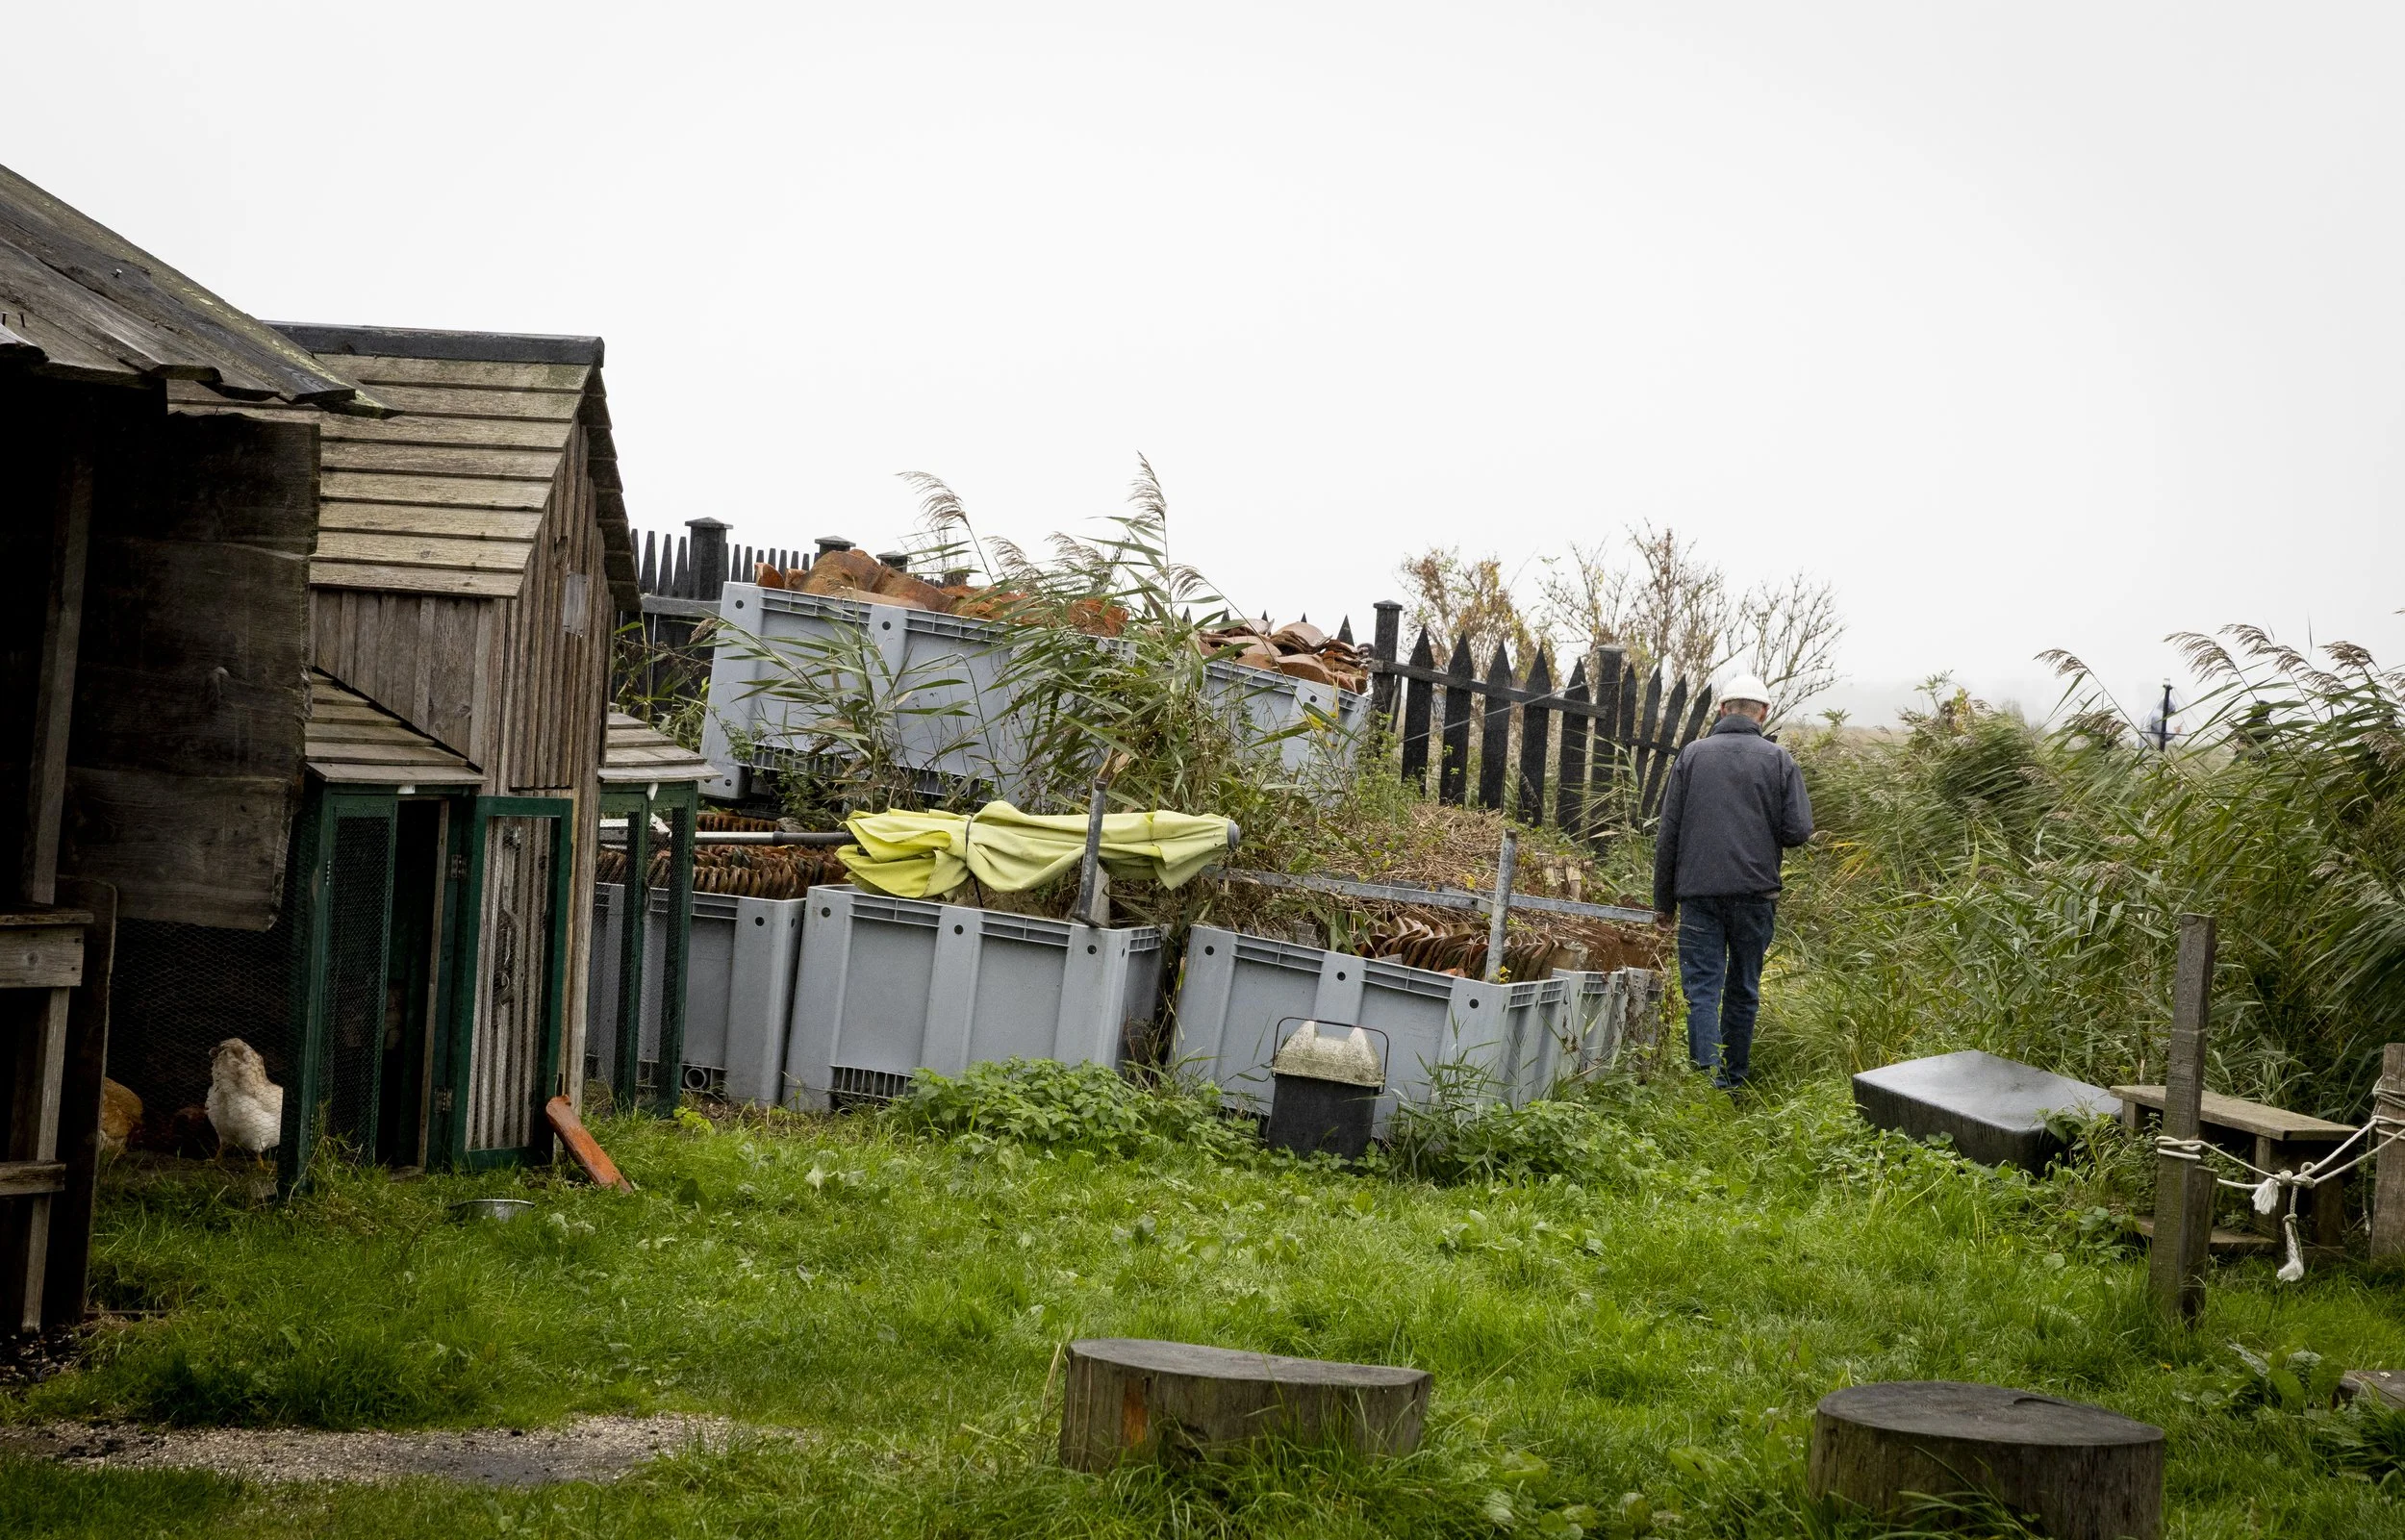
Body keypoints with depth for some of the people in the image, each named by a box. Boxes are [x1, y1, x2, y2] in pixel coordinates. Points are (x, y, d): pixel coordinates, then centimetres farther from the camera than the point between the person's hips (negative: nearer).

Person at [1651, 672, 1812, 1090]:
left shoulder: (1692, 755, 2)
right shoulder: (1779, 760, 2)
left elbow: (1667, 834, 3)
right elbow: (1798, 831, -3)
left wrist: (1664, 900, 10)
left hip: (1698, 892, -1)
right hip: (1754, 893, 1)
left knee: (1701, 989, -3)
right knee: (1743, 991, 12)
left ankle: (1706, 1080, -17)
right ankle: (1733, 1082, 19)